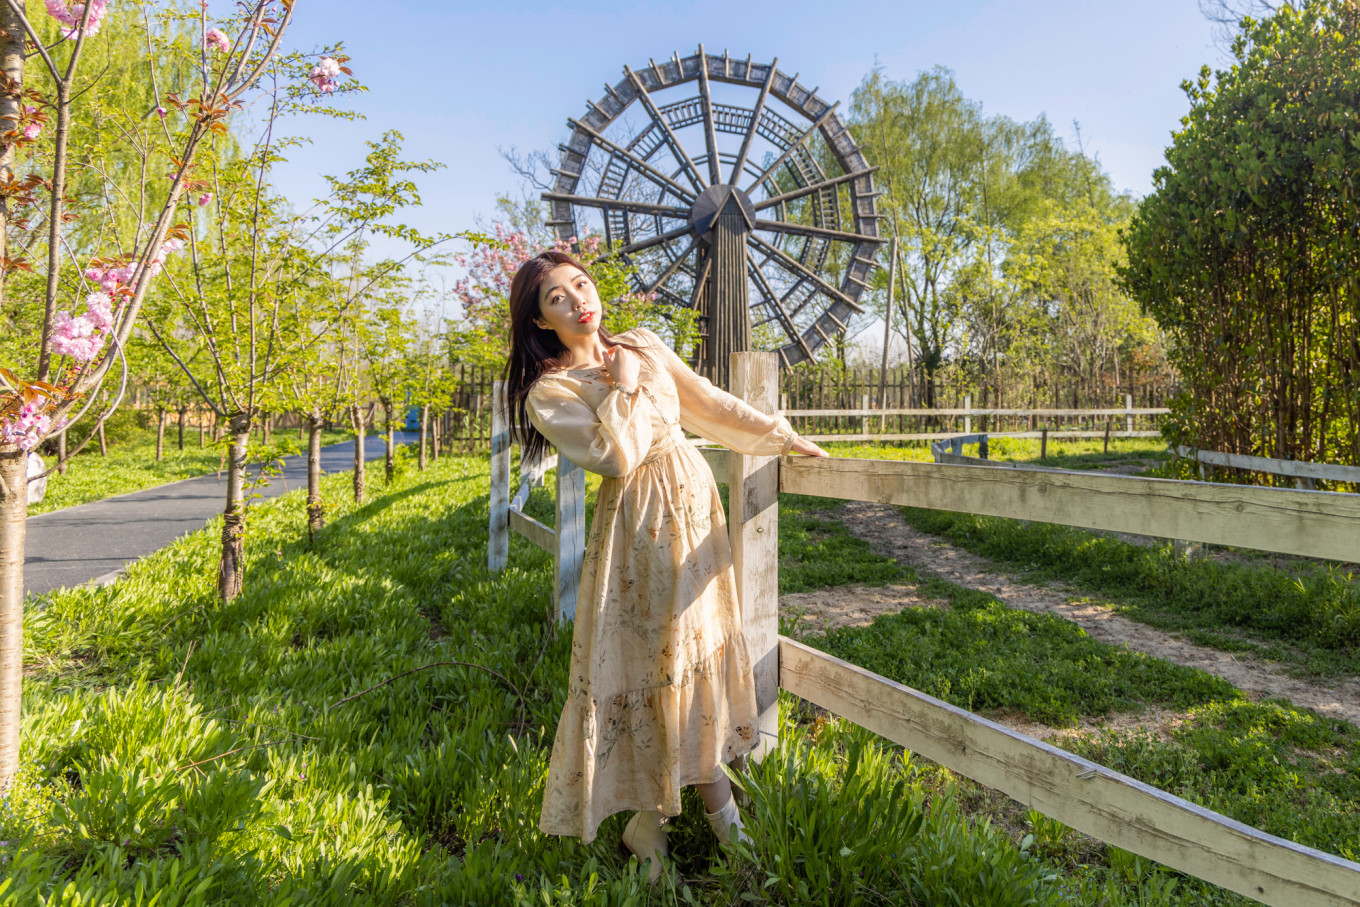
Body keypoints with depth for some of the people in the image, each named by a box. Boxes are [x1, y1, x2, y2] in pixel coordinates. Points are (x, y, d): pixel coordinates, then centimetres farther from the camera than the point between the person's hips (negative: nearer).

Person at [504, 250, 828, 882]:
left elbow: (712, 405, 12)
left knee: (703, 638, 13)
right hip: (639, 527, -5)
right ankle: (649, 810, 20)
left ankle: (710, 777, 29)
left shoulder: (644, 347, 7)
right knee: (647, 656, 2)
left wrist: (785, 437, 14)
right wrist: (623, 387, -13)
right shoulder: (548, 393, -9)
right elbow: (615, 458, -22)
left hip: (695, 503, 6)